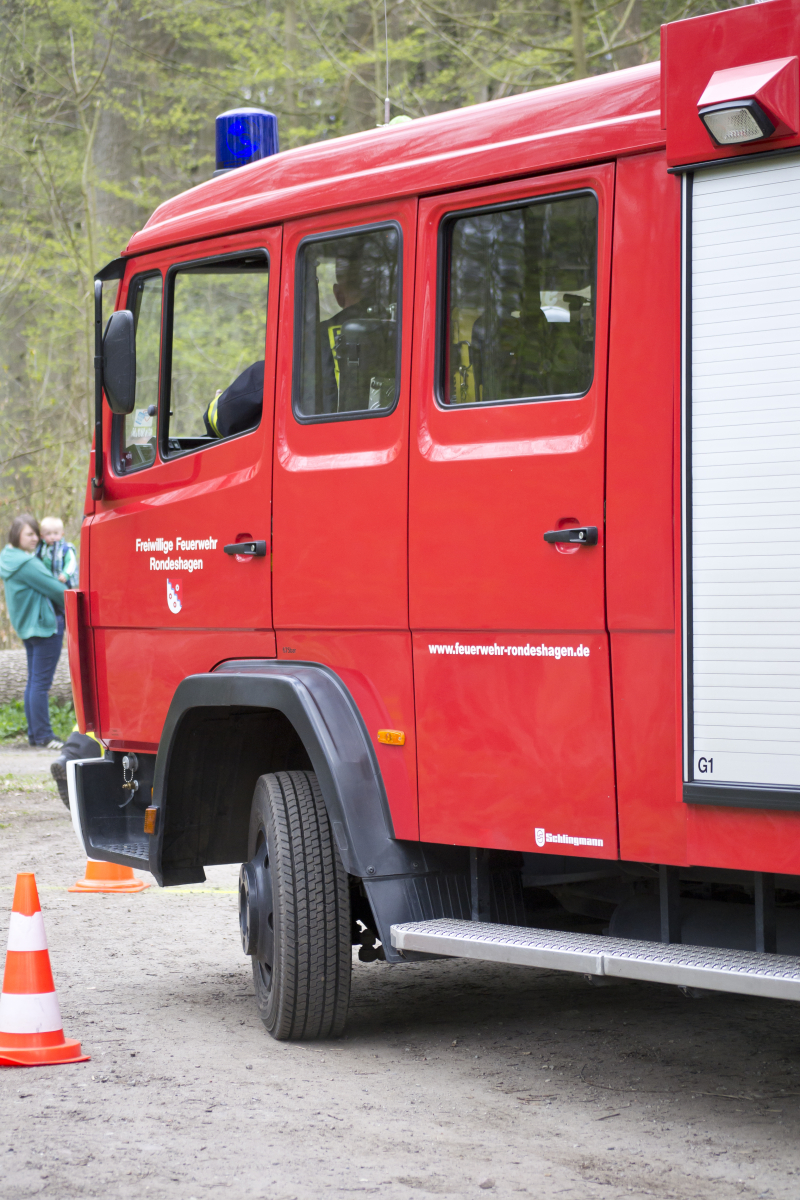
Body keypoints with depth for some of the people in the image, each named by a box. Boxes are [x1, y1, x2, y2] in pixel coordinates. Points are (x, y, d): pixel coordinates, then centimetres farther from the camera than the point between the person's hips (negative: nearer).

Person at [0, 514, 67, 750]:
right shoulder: (26, 563, -20)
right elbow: (54, 589, -15)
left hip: (26, 624, 11)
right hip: (43, 623, -11)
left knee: (34, 680, 14)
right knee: (41, 682, -7)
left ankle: (34, 734, 19)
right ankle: (44, 736, -5)